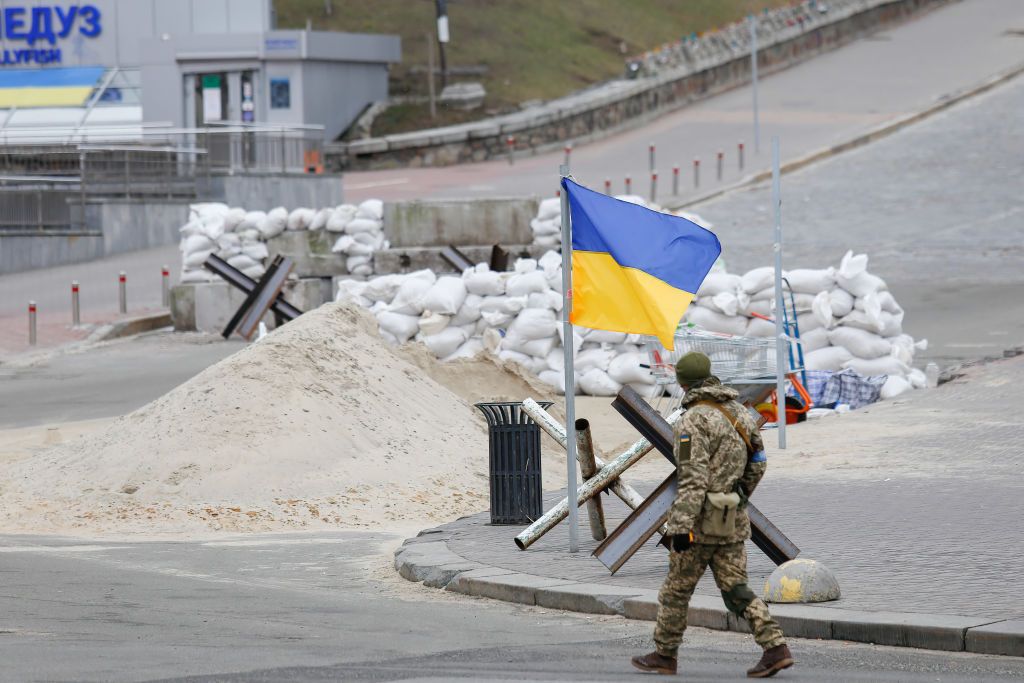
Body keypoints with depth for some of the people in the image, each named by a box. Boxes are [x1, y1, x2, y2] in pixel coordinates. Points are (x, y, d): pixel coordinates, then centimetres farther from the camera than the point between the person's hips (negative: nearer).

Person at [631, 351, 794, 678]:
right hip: (732, 521, 7)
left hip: (702, 519, -7)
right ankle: (776, 649, -8)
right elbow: (756, 464, 17)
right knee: (736, 590, 5)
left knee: (676, 589, 9)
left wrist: (680, 526, -25)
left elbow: (693, 478, -23)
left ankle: (664, 656, 19)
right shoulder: (738, 412, 9)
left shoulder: (693, 421, -16)